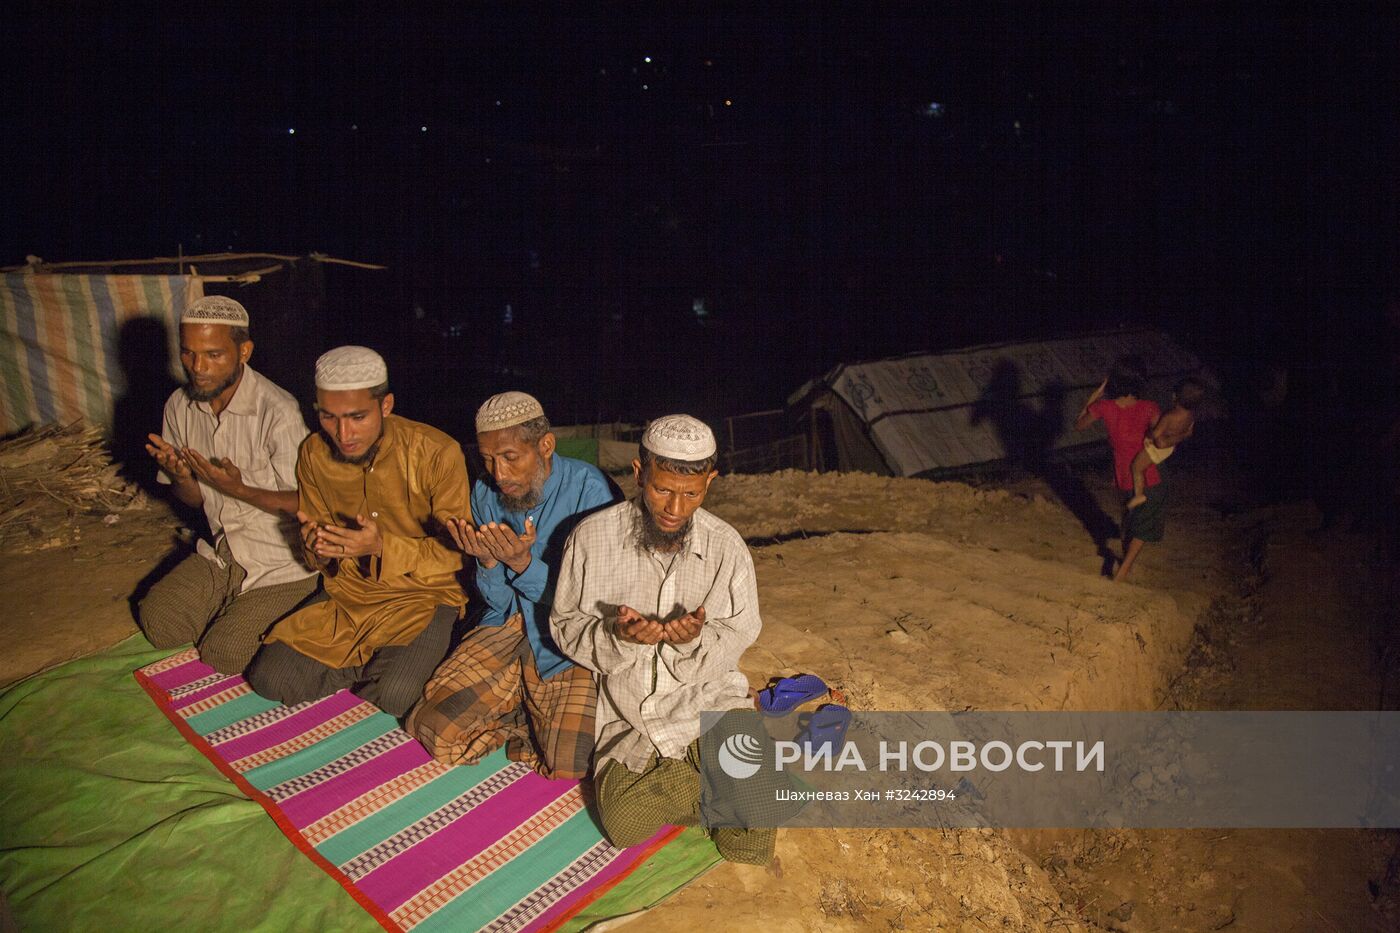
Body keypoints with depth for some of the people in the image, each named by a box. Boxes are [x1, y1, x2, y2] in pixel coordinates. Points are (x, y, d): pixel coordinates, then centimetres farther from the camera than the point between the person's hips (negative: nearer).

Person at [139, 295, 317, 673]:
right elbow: (194, 498, 9)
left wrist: (239, 489, -28)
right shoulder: (179, 406, -2)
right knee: (157, 622, -2)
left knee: (224, 654, -12)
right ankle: (234, 606, 19)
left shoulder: (278, 412, -24)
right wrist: (180, 476, -14)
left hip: (282, 564, -7)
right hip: (223, 553, 7)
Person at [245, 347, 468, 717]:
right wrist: (317, 545, -16)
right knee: (269, 678, -11)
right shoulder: (314, 454, -2)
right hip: (346, 595, 5)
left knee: (396, 695, -26)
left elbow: (456, 552, -13)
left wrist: (382, 547, -28)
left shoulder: (437, 453, -18)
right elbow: (322, 555, 10)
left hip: (422, 594, -4)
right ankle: (375, 664, 8)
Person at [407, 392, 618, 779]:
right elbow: (498, 602, 1)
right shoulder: (485, 492, -2)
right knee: (438, 732, -8)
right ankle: (533, 717, 13)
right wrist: (487, 562, -21)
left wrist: (524, 564, -29)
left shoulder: (587, 488, -17)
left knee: (569, 764, -19)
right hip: (508, 627, 5)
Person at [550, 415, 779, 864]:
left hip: (708, 700, -1)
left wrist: (697, 640, -24)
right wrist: (616, 636, -23)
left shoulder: (726, 546, -8)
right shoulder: (592, 538, -10)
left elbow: (738, 638, 0)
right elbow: (565, 626, -1)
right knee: (624, 823, -16)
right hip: (627, 715, 1)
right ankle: (713, 784, 12)